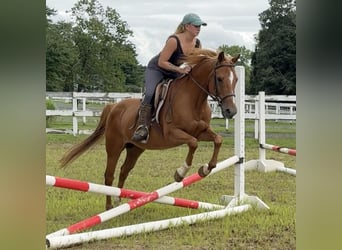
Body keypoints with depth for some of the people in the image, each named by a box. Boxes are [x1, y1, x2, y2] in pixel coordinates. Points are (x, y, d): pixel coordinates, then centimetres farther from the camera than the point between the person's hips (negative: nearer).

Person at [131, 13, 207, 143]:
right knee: (150, 94, -30)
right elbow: (162, 62, -26)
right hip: (156, 70, -7)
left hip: (175, 74, 7)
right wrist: (180, 69, -33)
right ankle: (142, 128, -34)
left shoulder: (197, 43, -7)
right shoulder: (174, 40, -28)